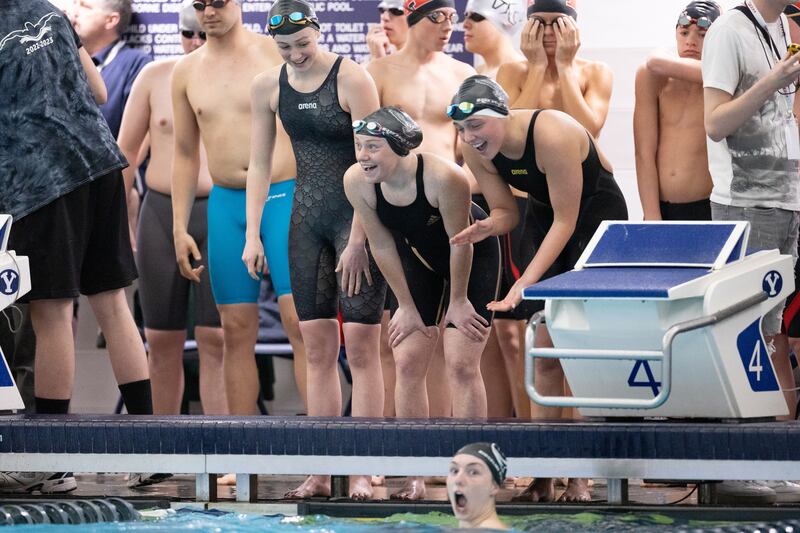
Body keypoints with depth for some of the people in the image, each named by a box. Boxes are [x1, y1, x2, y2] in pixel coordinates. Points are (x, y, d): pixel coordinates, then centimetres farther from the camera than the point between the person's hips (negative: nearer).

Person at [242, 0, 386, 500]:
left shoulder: (353, 79, -13)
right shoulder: (269, 86, 4)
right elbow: (260, 164, 10)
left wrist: (358, 241, -18)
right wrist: (253, 234, 2)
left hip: (358, 215, -5)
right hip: (308, 219, 5)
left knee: (360, 346, -8)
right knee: (318, 347, 4)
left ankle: (362, 474, -8)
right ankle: (320, 475, 5)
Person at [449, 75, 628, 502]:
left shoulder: (552, 135, -33)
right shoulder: (476, 149, -13)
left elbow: (565, 221, -28)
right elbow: (506, 211, -2)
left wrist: (524, 283, -31)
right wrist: (489, 226, -27)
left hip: (596, 214, -6)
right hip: (543, 215, 6)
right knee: (543, 349, 0)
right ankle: (547, 470, 5)